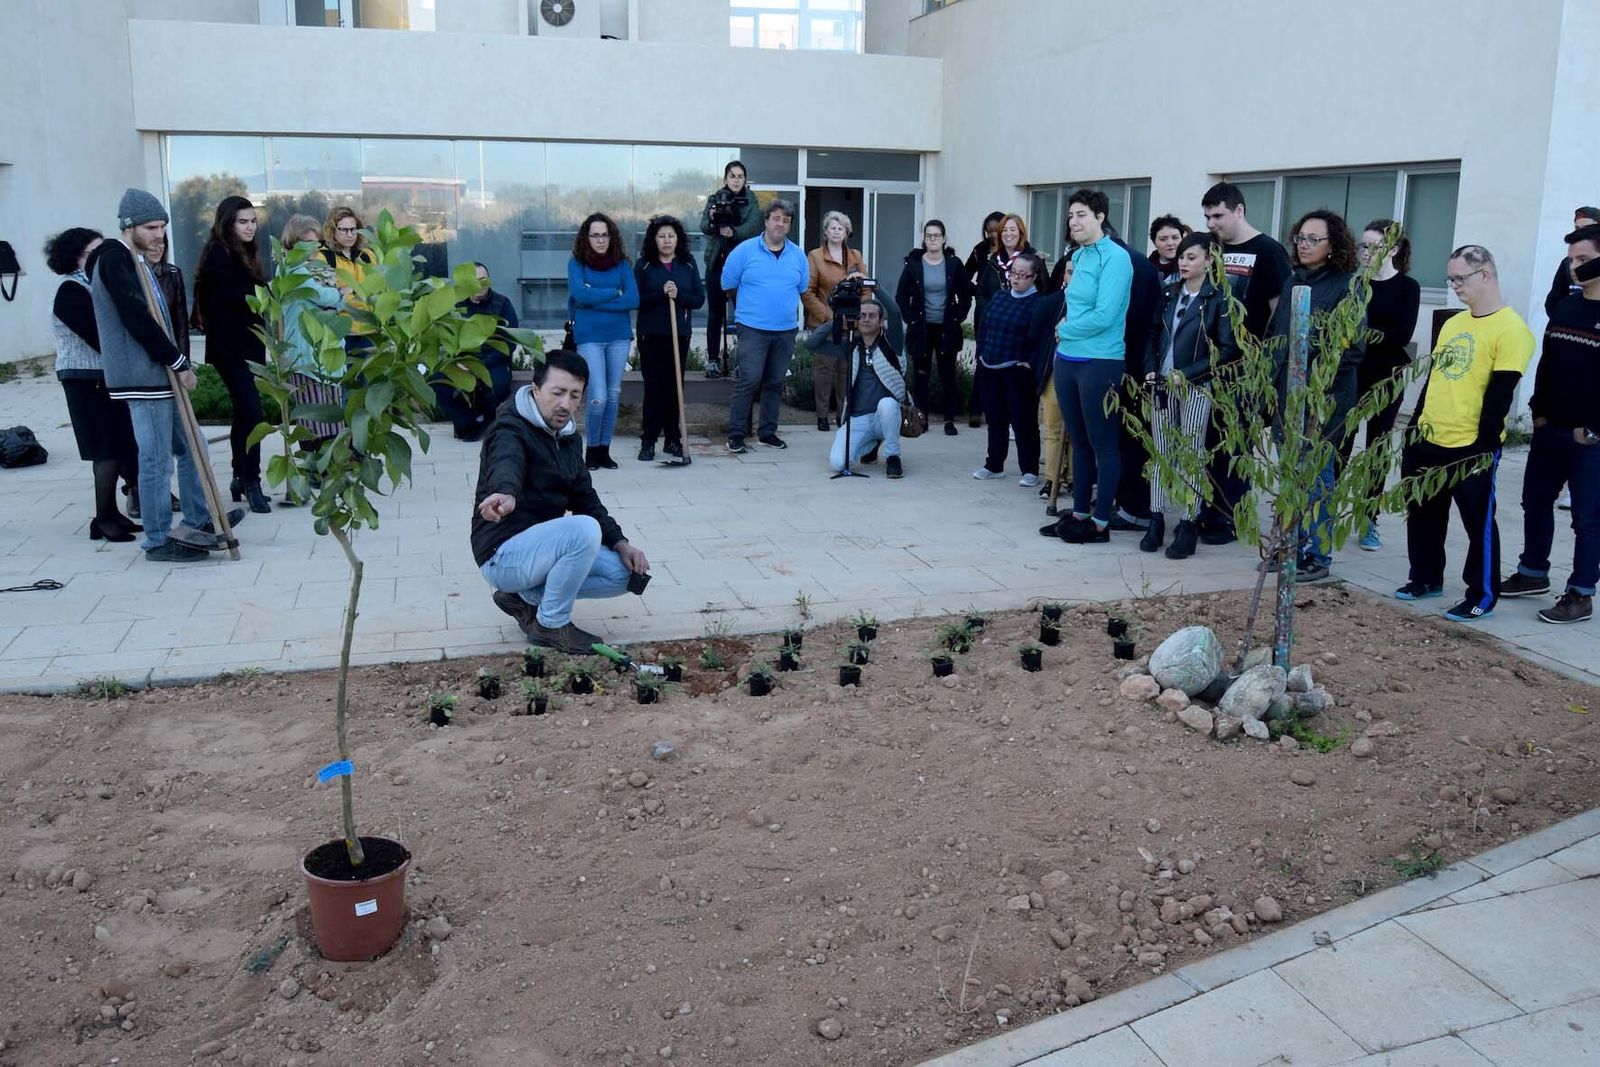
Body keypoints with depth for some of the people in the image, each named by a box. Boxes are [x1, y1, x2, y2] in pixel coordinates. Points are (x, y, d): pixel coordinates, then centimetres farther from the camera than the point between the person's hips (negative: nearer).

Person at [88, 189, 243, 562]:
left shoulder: (135, 261, 19)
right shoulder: (114, 259, -12)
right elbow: (137, 319, -19)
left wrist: (175, 362, 9)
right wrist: (178, 361, -15)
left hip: (158, 372, 10)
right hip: (142, 375, -10)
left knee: (189, 448, 16)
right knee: (157, 459, -5)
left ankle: (198, 521, 27)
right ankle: (159, 541, 3)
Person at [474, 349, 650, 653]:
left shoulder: (569, 437, 8)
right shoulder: (510, 431, -18)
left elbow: (585, 498, 11)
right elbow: (506, 466, -42)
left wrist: (620, 543, -5)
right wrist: (505, 494, -67)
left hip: (543, 546, 8)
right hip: (503, 553, -8)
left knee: (624, 572, -3)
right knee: (585, 530, -31)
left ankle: (525, 597, 7)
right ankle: (551, 625, -11)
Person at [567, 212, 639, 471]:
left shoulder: (622, 264, 5)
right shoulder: (577, 263, 1)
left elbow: (633, 299, -7)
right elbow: (579, 294, -15)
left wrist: (595, 300, -11)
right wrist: (614, 293, -7)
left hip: (619, 336, 3)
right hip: (589, 337, -3)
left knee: (614, 396, 6)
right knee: (598, 398, -9)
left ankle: (604, 449, 19)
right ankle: (592, 449, 12)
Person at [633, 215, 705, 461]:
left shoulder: (688, 264, 8)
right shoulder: (643, 265, 2)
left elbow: (699, 298, 3)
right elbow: (635, 299, -5)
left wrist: (678, 295, -14)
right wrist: (661, 294, -17)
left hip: (680, 334, 2)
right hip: (651, 335, -2)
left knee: (675, 386, 5)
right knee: (654, 387, -3)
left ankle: (673, 439, 13)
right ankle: (648, 441, 1)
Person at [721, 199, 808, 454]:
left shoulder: (797, 255, 9)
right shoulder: (745, 250, -2)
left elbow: (803, 288, 18)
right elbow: (727, 284, 4)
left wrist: (783, 303, 12)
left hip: (785, 330, 4)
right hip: (753, 328, -4)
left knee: (775, 383, 10)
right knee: (748, 380, -10)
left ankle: (767, 432, 21)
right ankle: (735, 434, -3)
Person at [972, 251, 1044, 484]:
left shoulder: (1039, 304, -9)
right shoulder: (999, 299, 12)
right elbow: (983, 328, 17)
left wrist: (1030, 364, -19)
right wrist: (981, 354, 10)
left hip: (1019, 373, -7)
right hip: (992, 370, 7)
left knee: (1023, 421, -1)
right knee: (995, 419, 14)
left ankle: (1030, 470, 8)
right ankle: (994, 465, 25)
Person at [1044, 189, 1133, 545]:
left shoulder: (1114, 257, -11)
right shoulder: (1078, 256, 13)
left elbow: (1103, 316, -19)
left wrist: (1064, 330, -6)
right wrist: (1066, 330, 6)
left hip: (1099, 362, -8)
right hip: (1067, 359, 8)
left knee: (1103, 443, 1)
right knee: (1079, 441, 14)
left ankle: (1100, 523, 8)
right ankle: (1079, 513, 23)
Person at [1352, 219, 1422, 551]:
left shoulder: (1407, 287, 0)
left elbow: (1404, 334, -10)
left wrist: (1370, 334, -23)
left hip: (1386, 378, -1)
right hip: (1350, 372, 1)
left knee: (1377, 449, 6)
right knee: (1339, 445, -2)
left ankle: (1370, 522, 13)